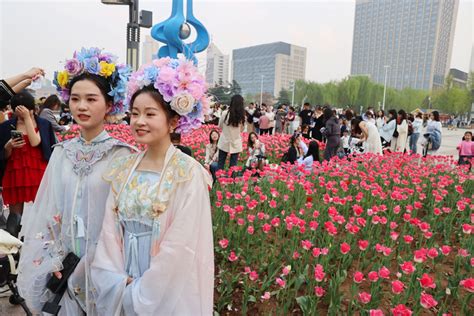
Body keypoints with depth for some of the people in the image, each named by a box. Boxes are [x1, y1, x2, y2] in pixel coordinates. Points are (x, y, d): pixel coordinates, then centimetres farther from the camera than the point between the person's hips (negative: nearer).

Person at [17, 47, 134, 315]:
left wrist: (85, 269, -9)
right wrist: (54, 260, 0)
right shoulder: (62, 153, 0)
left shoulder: (121, 155, -15)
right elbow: (48, 210, 6)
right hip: (65, 267, 4)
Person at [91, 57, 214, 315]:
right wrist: (119, 285, -7)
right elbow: (110, 230, 0)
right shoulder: (123, 169, -2)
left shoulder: (188, 173, -17)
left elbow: (180, 247, -18)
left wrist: (140, 294, -13)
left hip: (167, 295, -4)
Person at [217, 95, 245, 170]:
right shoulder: (242, 116, -11)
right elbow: (241, 129, 2)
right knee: (233, 165, 9)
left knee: (220, 164, 11)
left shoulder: (225, 113, -14)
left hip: (224, 142, 0)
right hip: (236, 143, 1)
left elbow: (220, 126, 0)